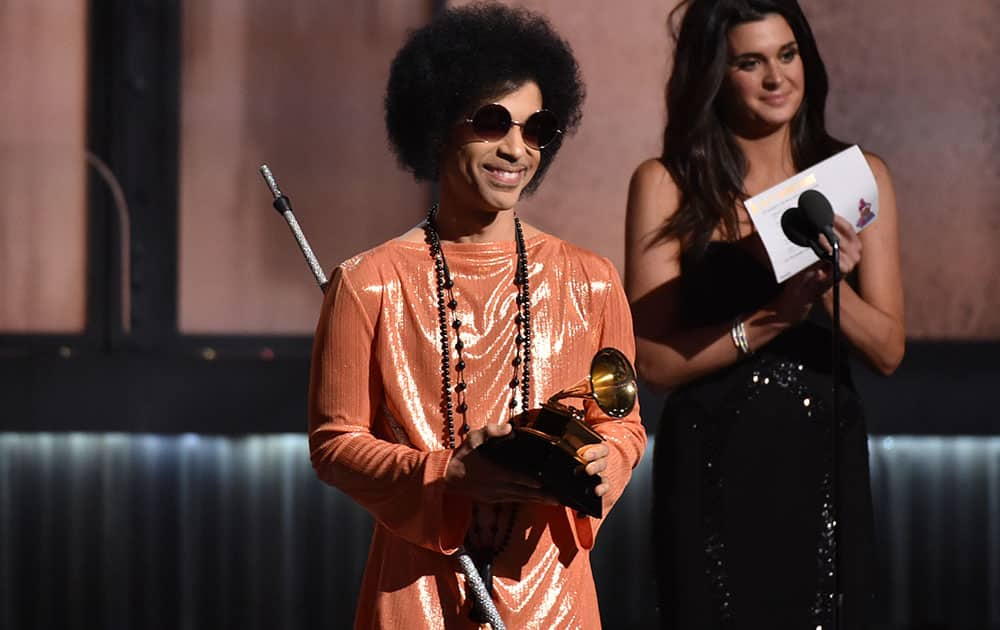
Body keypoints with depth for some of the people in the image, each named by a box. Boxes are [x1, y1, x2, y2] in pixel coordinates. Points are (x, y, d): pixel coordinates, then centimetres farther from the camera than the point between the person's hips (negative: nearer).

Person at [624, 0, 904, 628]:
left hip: (825, 462, 2)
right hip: (713, 465, -2)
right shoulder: (668, 185, -4)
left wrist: (830, 289, -19)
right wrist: (777, 315, -21)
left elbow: (888, 351, 0)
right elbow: (653, 360, -10)